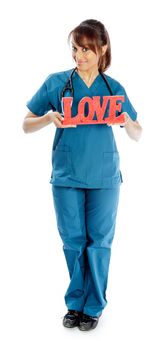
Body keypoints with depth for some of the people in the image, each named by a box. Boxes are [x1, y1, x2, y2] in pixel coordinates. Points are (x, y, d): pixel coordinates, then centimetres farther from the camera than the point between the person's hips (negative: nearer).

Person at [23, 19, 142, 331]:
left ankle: (94, 306, 22)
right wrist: (49, 118, -16)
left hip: (104, 178, 0)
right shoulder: (56, 82, 1)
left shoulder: (114, 88, 3)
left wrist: (126, 120, -14)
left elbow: (137, 135, 8)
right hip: (66, 176, 0)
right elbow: (26, 126, 4)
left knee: (99, 242, 6)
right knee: (72, 241, 7)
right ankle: (75, 303, 26)